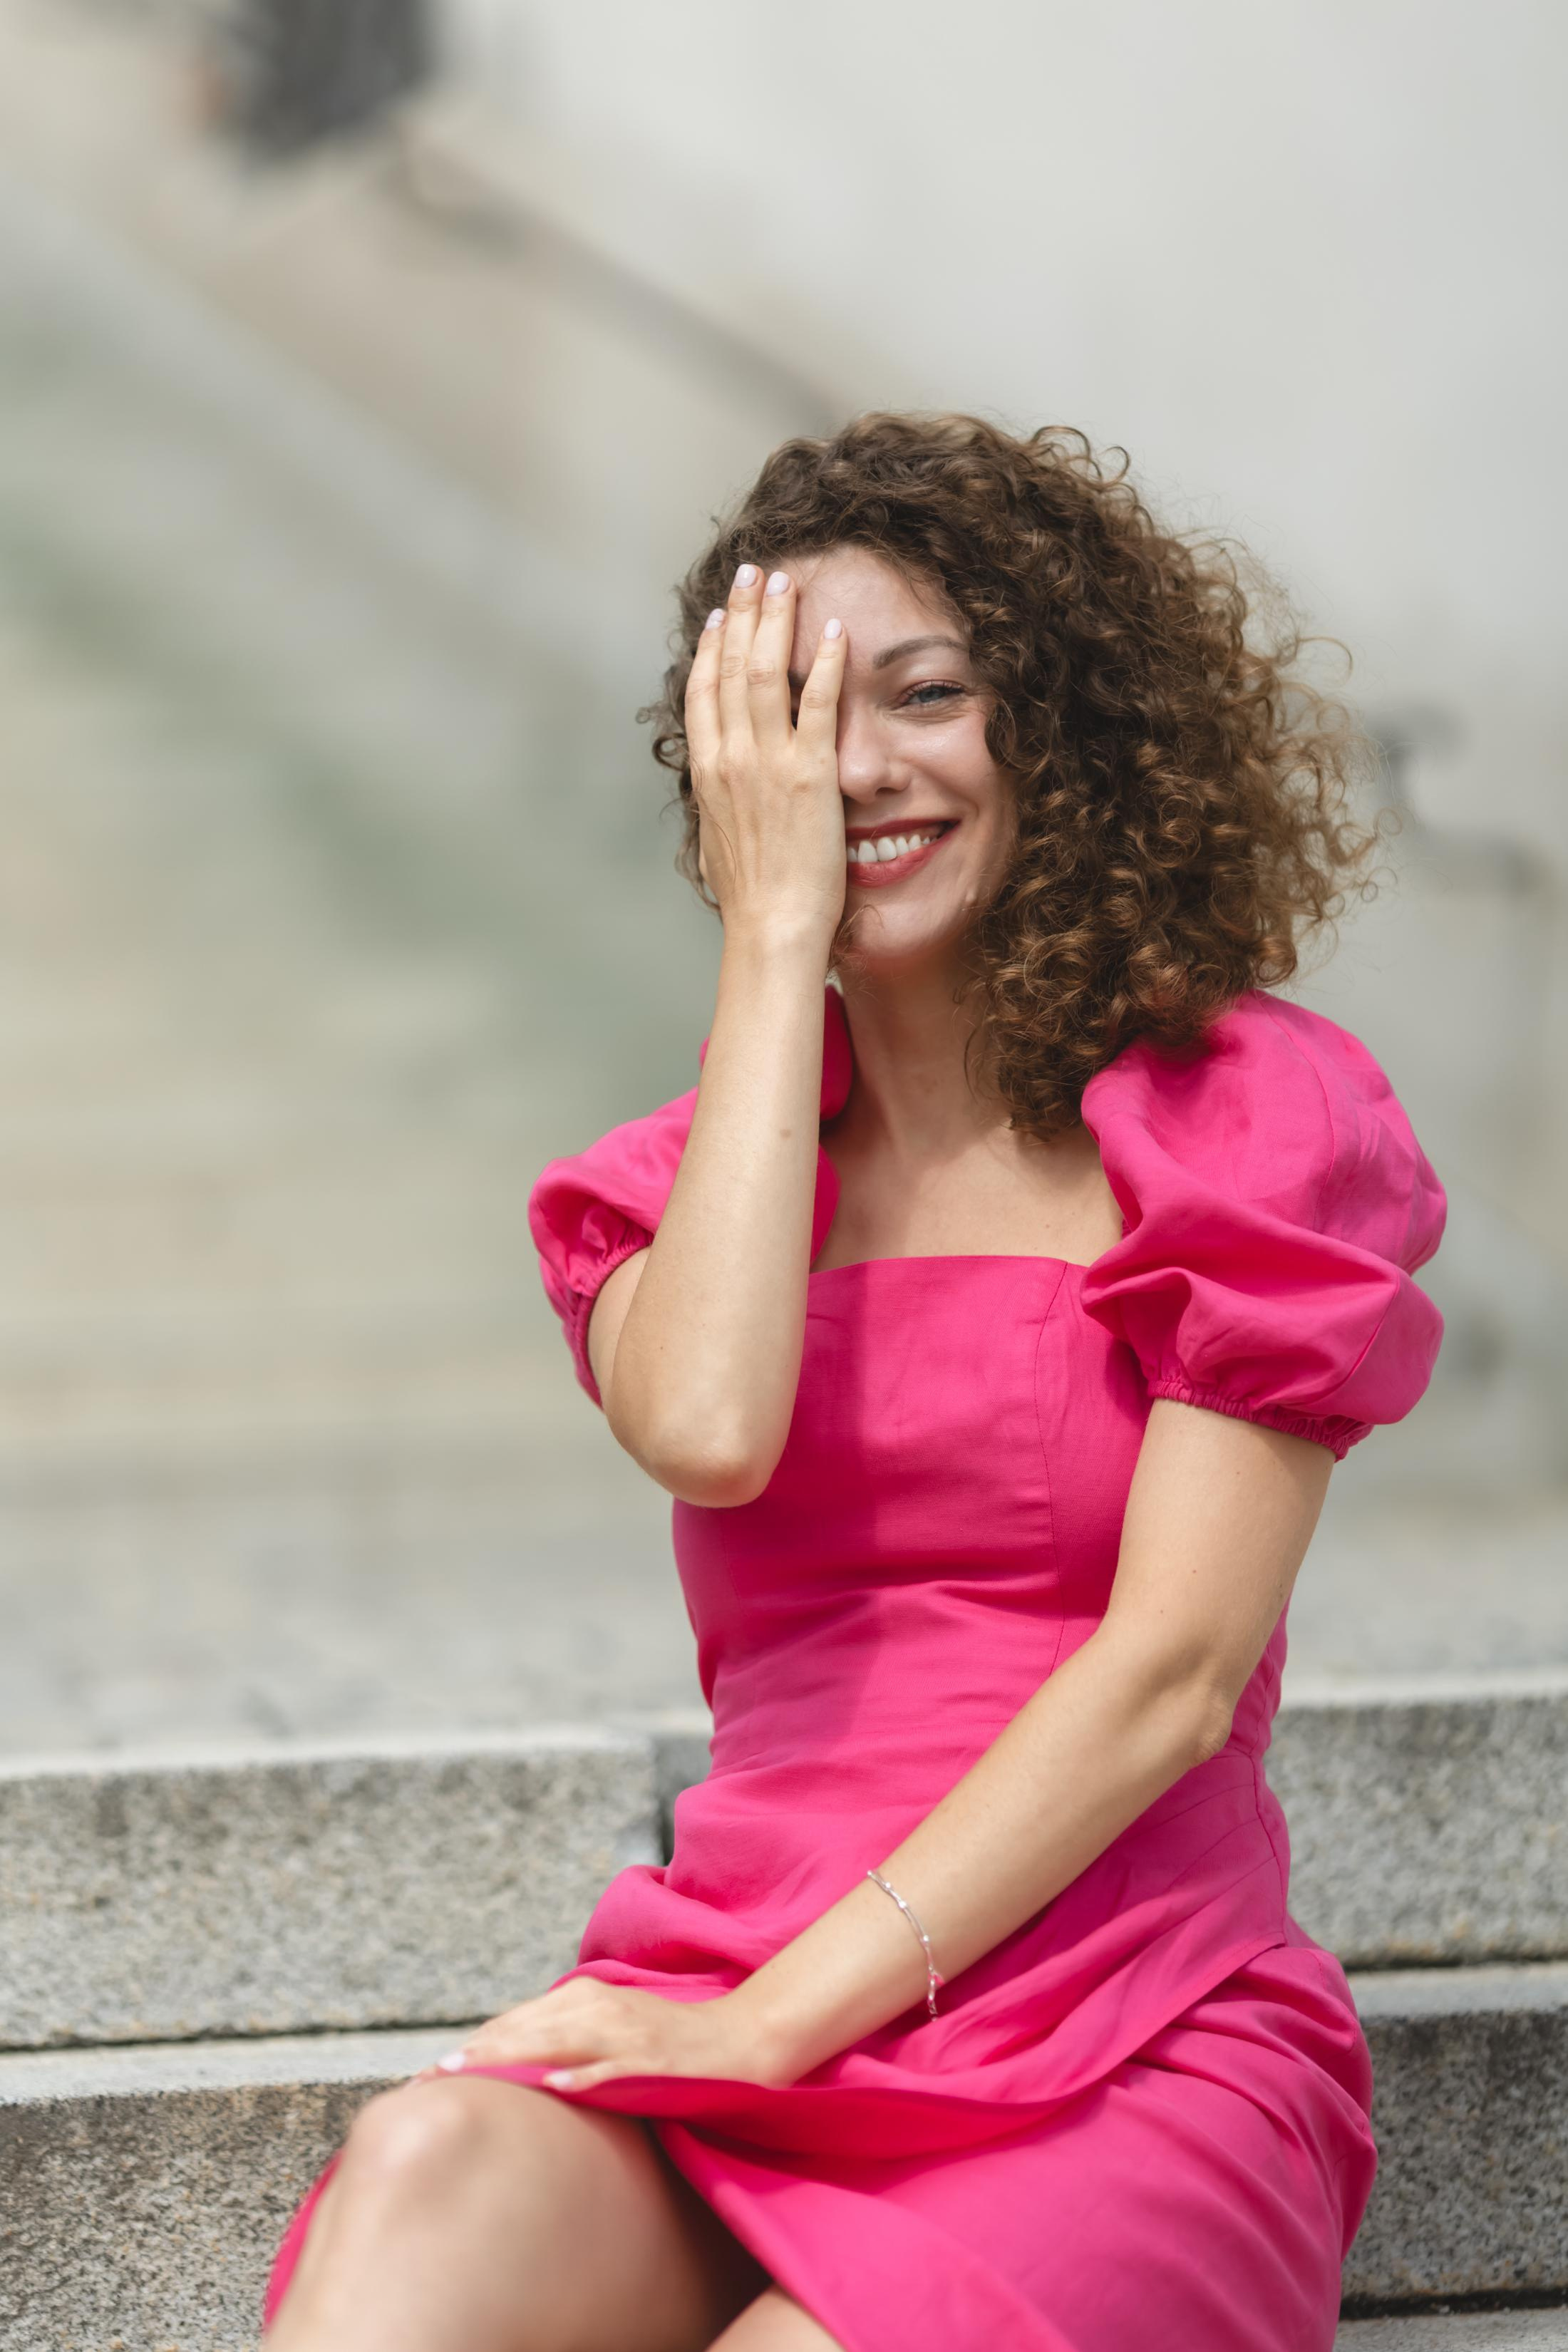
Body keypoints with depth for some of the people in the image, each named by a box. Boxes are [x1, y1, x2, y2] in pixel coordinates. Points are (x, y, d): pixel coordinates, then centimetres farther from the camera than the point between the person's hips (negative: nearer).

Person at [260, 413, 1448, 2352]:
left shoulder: (1252, 1119, 4)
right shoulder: (696, 1166, 16)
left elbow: (1173, 1672, -7)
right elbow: (706, 1428, -10)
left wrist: (775, 2015, -14)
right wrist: (773, 936, -2)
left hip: (1125, 2059, -3)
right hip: (738, 2020, 3)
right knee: (428, 2175, -32)